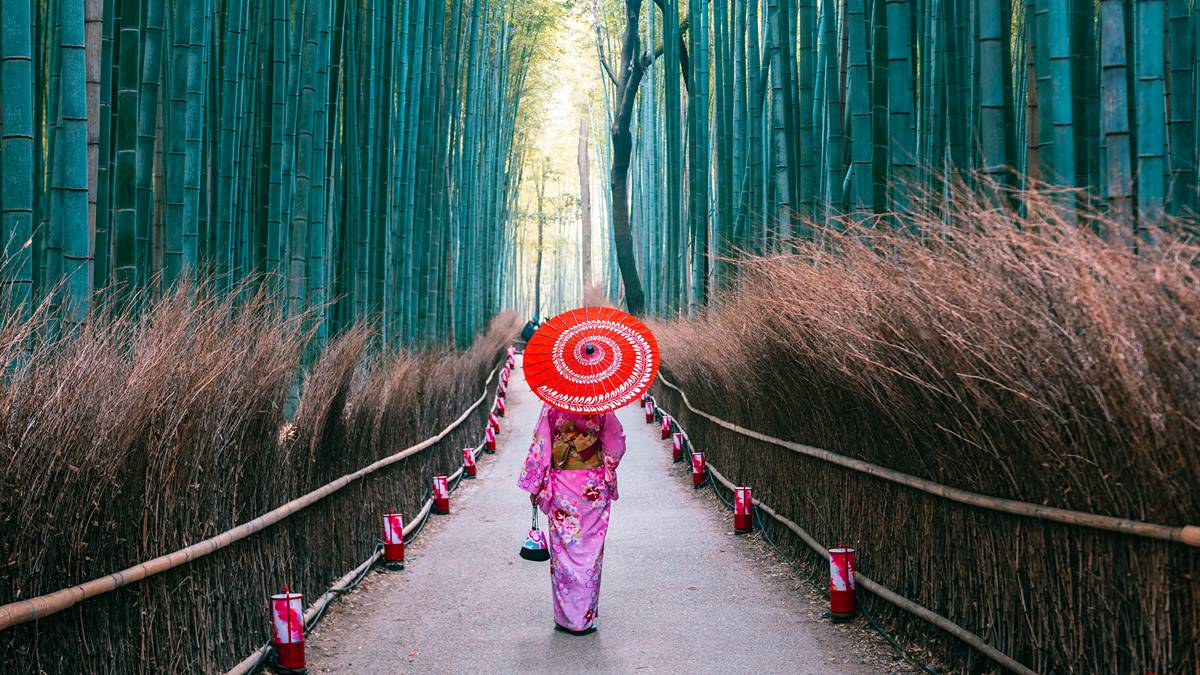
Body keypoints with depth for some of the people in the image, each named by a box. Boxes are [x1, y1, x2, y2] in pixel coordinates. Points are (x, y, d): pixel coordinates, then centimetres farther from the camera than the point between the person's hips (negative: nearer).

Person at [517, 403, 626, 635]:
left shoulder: (551, 406, -7)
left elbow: (540, 446, -6)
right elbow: (617, 444, 0)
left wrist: (535, 486, 2)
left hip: (562, 486, -1)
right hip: (595, 487, 1)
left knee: (564, 550, 8)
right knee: (590, 551, 8)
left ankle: (565, 617, 12)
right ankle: (586, 618, 13)